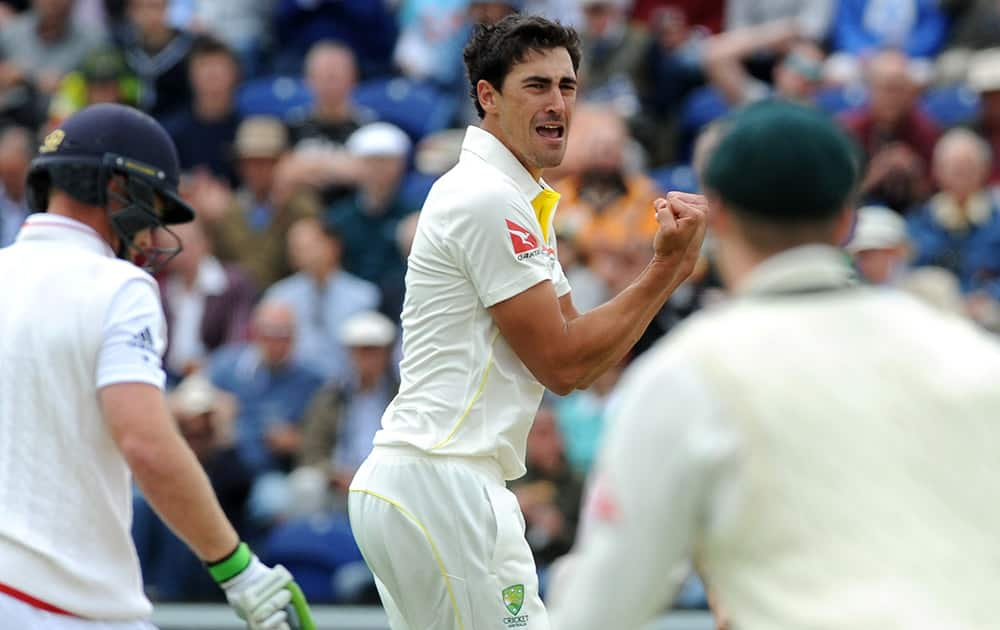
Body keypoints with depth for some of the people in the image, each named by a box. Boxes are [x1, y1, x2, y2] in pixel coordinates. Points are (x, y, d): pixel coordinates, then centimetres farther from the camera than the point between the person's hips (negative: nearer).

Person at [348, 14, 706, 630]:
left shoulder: (517, 200, 19)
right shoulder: (486, 197, -12)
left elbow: (581, 357, 15)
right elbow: (563, 364, -12)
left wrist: (672, 265, 4)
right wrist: (667, 268, -9)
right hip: (438, 485, -11)